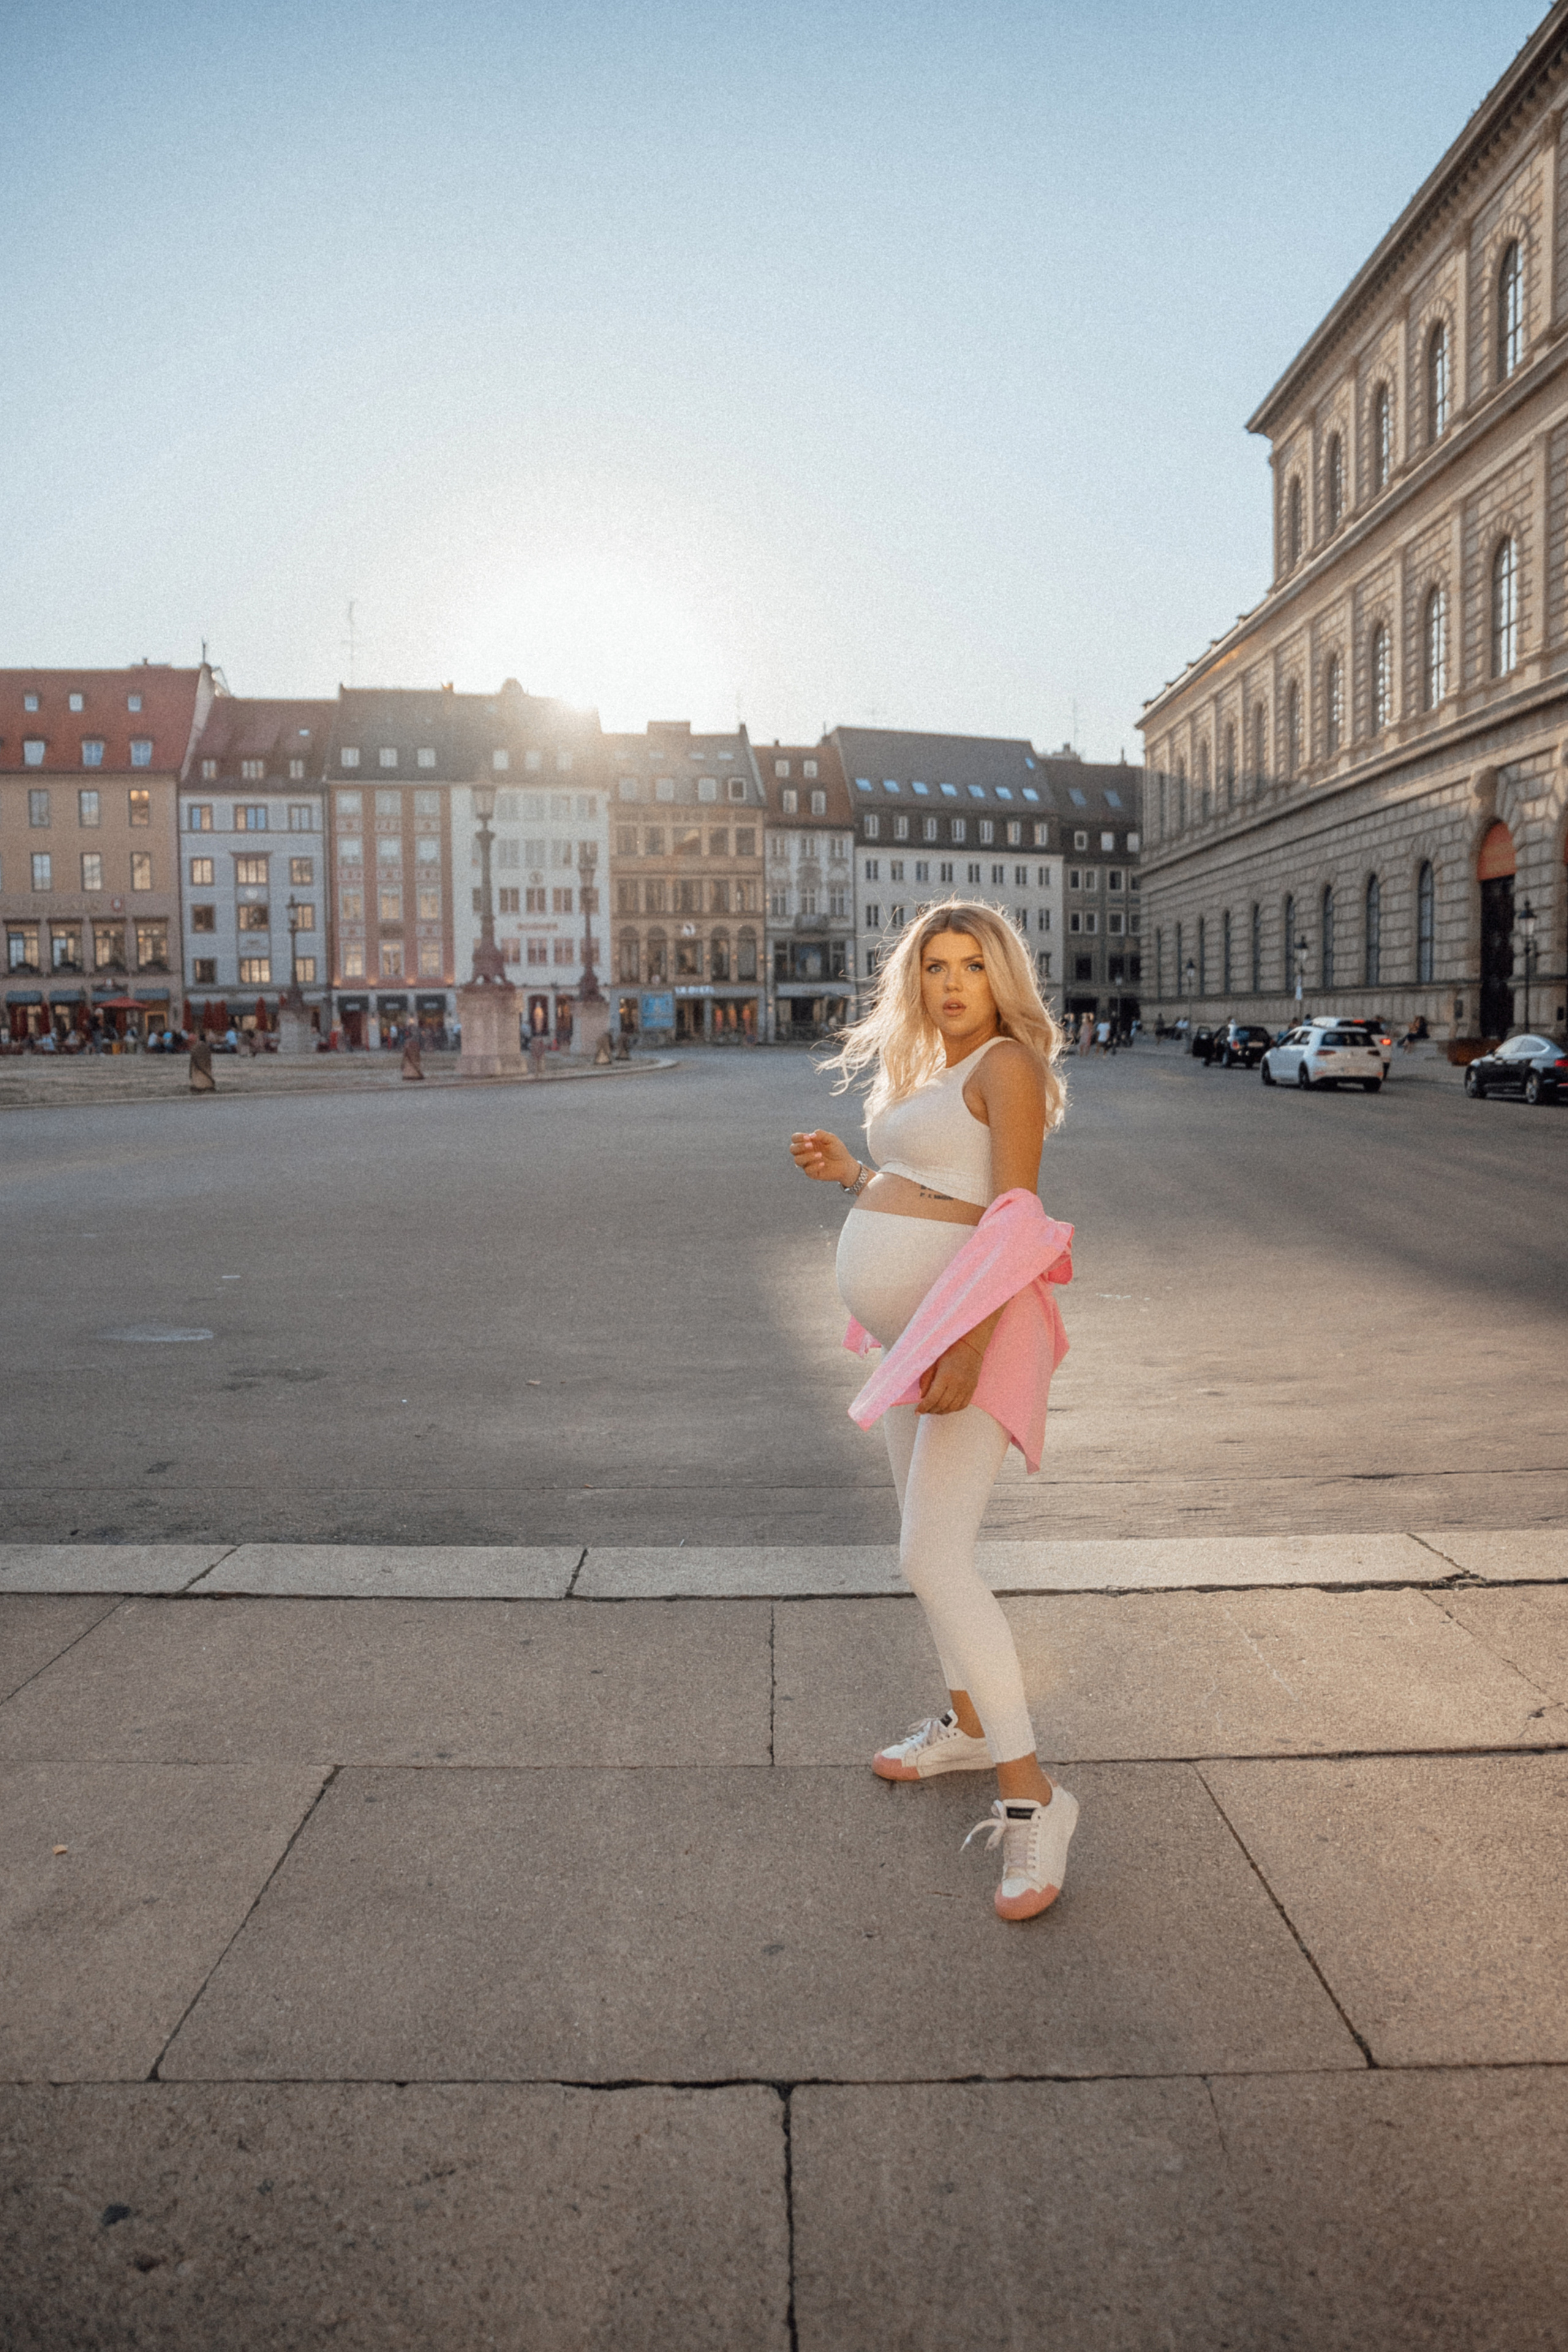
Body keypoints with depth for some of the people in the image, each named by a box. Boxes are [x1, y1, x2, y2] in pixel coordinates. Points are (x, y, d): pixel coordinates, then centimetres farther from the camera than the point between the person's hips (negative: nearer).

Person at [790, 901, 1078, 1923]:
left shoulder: (1008, 1065, -11)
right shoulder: (930, 1072, 16)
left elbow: (1014, 1218, -19)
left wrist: (968, 1347, -27)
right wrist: (853, 1174, 10)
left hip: (971, 1328, -10)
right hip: (914, 1331, 10)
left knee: (934, 1560, -16)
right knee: (930, 1541, 19)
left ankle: (1029, 1795, -8)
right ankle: (969, 1723, 36)